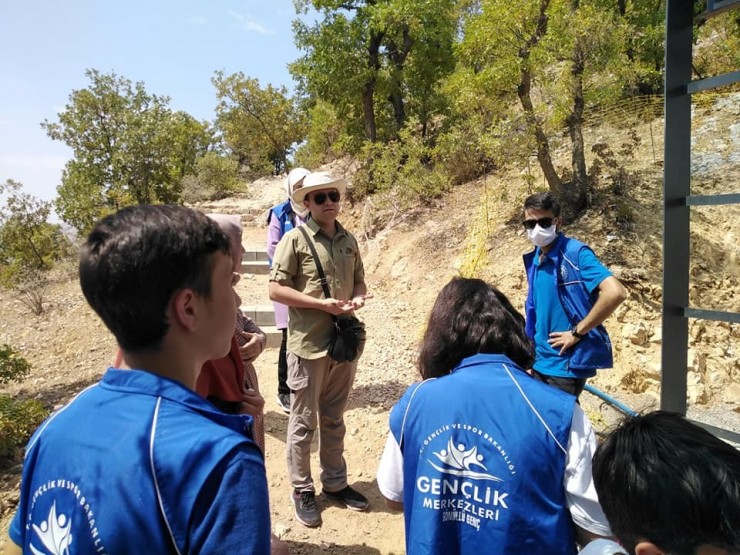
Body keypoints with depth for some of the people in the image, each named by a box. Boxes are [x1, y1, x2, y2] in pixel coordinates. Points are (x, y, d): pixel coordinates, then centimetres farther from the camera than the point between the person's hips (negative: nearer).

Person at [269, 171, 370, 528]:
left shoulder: (349, 240, 8)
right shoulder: (295, 238, -8)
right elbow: (275, 289, -12)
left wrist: (358, 298, -7)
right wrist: (321, 303, -19)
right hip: (308, 344, -5)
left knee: (334, 419, 18)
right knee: (304, 422, 9)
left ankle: (335, 483, 34)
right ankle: (302, 490, 26)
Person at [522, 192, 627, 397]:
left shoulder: (575, 252, -14)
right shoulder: (532, 261, 5)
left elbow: (615, 293, -26)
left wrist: (577, 332, -19)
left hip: (567, 363, -7)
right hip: (539, 362, 7)